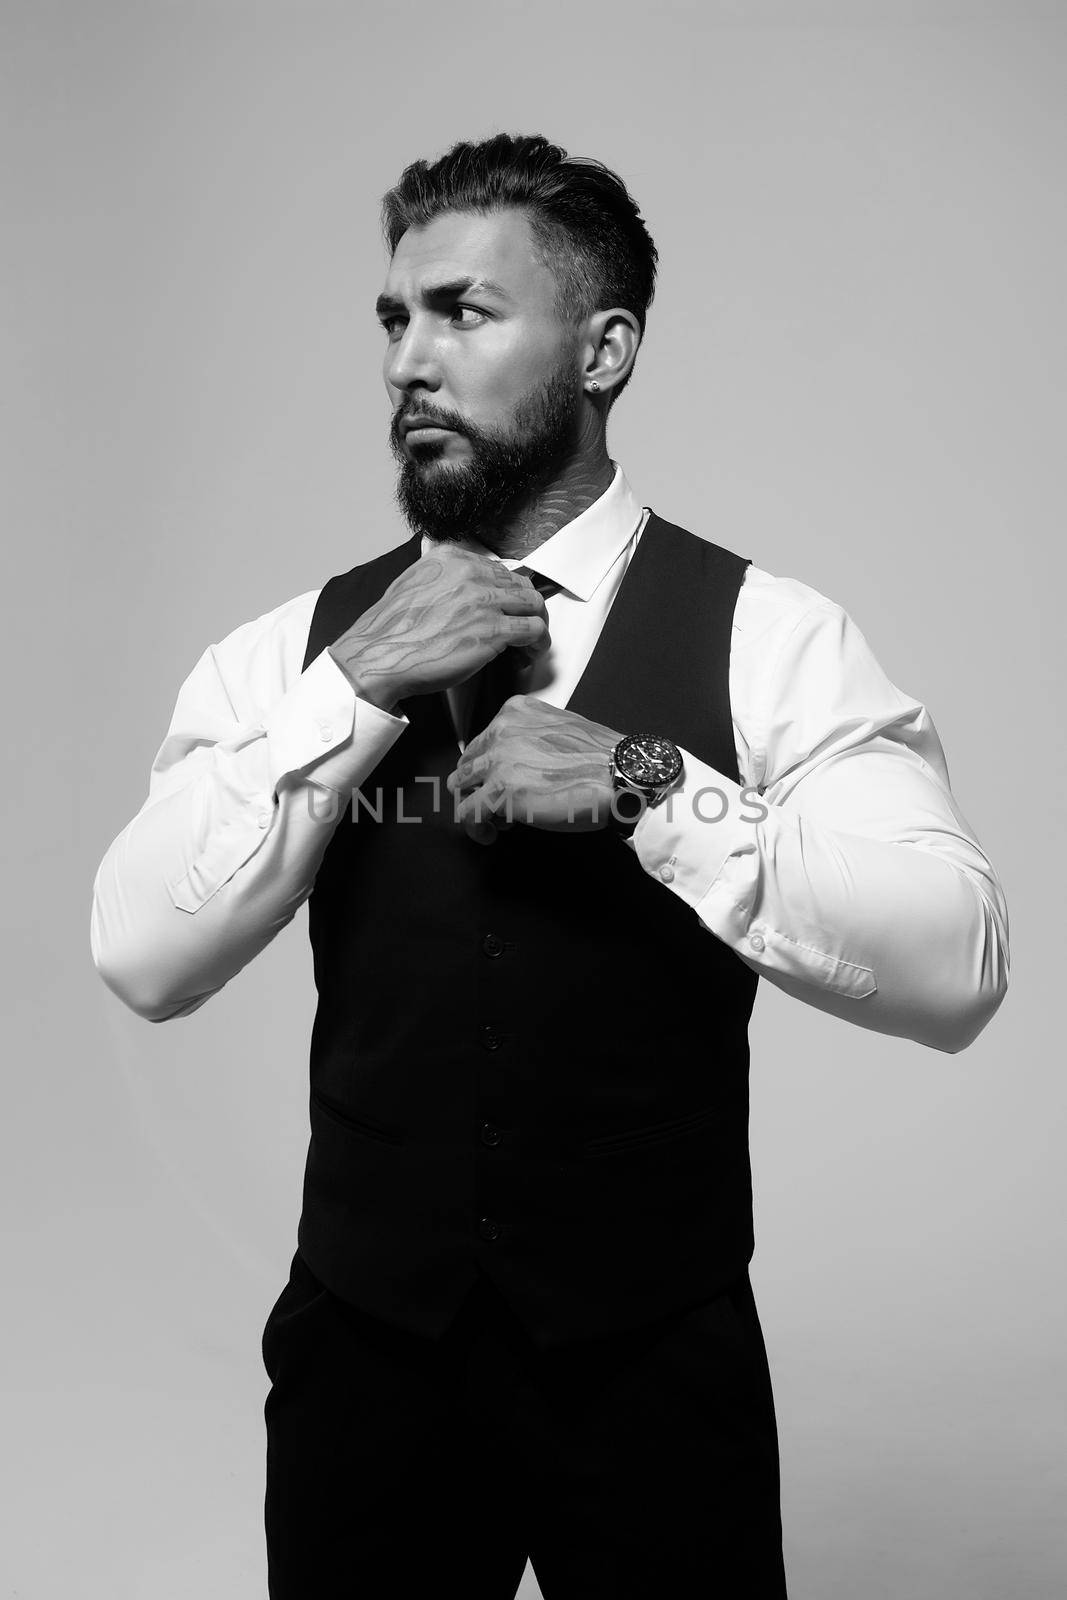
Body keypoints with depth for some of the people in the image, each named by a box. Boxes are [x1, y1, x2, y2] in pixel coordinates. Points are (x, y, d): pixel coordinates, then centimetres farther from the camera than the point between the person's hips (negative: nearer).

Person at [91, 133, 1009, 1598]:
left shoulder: (766, 638, -9)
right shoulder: (292, 650, -1)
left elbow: (957, 971, -18)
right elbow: (144, 960, -11)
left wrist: (647, 782, -25)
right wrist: (354, 693, -18)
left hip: (655, 1361, -1)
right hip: (365, 1341, 2)